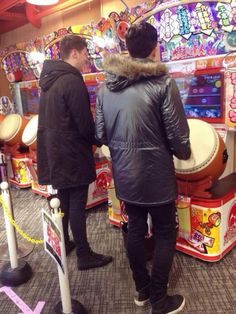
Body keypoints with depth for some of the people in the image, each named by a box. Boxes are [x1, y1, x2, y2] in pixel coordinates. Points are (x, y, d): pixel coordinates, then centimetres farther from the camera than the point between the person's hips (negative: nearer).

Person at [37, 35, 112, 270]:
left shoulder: (49, 80, 11)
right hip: (71, 153, -9)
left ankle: (63, 244, 34)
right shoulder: (72, 81, -17)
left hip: (54, 151, 9)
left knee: (63, 200, 19)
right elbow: (84, 123, -19)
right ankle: (84, 255, 14)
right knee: (76, 205, 0)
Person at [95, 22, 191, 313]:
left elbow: (101, 135, 4)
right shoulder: (163, 83, -15)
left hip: (124, 175, 5)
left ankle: (141, 289, 40)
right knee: (165, 234, 14)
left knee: (135, 229, 20)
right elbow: (178, 138, -14)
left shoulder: (106, 86, 1)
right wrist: (185, 153, 9)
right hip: (155, 175, -5)